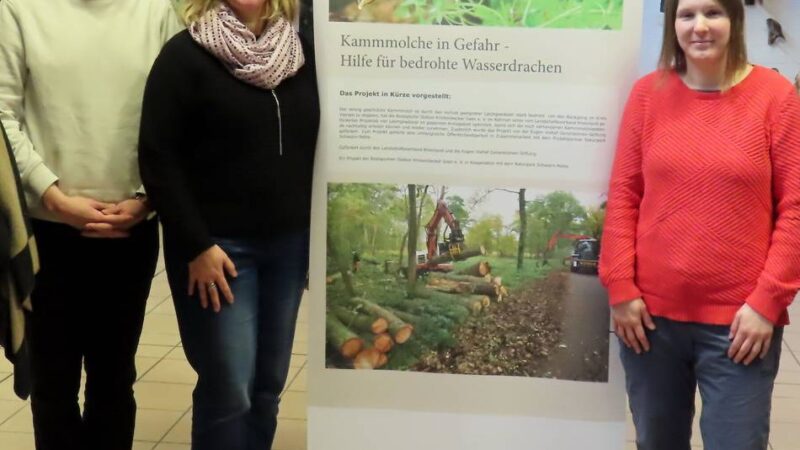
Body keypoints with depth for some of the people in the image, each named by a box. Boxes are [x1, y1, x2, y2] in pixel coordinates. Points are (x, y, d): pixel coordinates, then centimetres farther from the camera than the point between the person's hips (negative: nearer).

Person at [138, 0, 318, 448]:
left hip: (289, 244, 5)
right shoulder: (185, 55, -8)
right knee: (229, 391, -1)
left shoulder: (301, 53, 7)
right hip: (219, 245, -5)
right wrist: (196, 245, -14)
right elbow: (159, 158, -11)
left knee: (268, 384, 12)